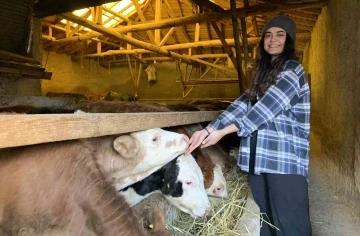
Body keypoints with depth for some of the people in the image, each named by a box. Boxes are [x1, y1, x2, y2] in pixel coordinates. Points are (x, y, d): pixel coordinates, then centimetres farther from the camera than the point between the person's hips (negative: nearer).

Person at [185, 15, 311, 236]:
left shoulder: (292, 70, -2)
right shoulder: (263, 72, 19)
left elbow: (268, 107, -16)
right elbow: (242, 104, 6)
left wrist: (223, 131, -19)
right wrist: (209, 129, -8)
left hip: (286, 159, -6)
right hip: (259, 158, 7)